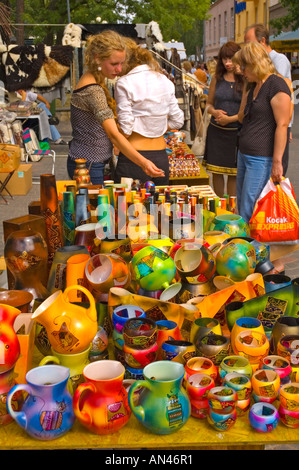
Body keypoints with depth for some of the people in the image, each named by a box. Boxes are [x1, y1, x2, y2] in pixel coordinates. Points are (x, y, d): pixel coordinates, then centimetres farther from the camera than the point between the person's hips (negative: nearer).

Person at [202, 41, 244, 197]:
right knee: (216, 171, 7)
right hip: (216, 131, 3)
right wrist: (214, 112, -6)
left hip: (236, 131, -3)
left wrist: (231, 118, -16)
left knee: (233, 173, 2)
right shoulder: (217, 78, 8)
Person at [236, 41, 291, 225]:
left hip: (262, 159, -10)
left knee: (249, 214, -8)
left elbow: (282, 125, -19)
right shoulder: (255, 85, 16)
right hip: (244, 154, 10)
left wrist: (277, 162, -21)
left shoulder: (277, 85, -14)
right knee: (241, 207, 13)